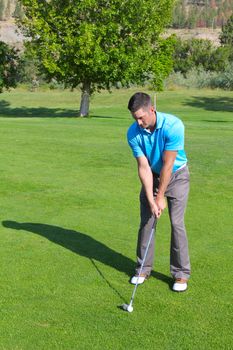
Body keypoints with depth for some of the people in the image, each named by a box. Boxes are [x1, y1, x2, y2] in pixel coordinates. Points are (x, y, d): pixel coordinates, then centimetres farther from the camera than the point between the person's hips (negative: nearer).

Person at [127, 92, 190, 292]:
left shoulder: (173, 126, -30)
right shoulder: (133, 133, -19)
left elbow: (168, 165, -26)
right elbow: (144, 167, -17)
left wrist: (161, 197, -20)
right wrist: (151, 200, -22)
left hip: (176, 175, -3)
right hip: (152, 176, 3)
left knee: (177, 223, -7)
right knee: (146, 222, 3)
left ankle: (181, 273, 5)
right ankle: (144, 269, 17)